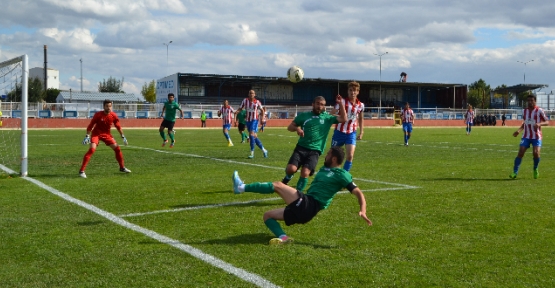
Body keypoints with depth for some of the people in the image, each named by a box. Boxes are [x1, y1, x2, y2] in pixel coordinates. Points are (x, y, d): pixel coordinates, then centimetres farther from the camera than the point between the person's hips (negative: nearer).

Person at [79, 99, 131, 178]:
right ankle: (81, 171, -21)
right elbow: (90, 125, -13)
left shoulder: (114, 116, -9)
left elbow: (118, 127, 5)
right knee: (92, 149, -23)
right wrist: (87, 136, -19)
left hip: (106, 134, 4)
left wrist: (123, 137, 5)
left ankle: (122, 167, 21)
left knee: (117, 148, 1)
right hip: (96, 133, -4)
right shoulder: (98, 114, -19)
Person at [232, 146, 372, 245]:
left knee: (278, 185, -16)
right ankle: (283, 237, -15)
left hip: (308, 205, -10)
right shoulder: (325, 169, 22)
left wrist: (363, 211, -24)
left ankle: (242, 187, -12)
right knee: (268, 215, 11)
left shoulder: (342, 174, -3)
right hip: (303, 208, 10)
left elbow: (358, 192, -9)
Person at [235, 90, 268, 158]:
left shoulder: (257, 102, -3)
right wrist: (237, 112, -18)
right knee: (254, 137, 9)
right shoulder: (245, 100, 2)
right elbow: (240, 108, 3)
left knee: (252, 135, -19)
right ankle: (263, 150, 24)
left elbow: (262, 110, 10)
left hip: (254, 120, -4)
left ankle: (252, 153, -15)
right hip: (248, 120, 4)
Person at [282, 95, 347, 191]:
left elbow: (344, 119, -1)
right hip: (301, 148, 0)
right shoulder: (303, 115, 7)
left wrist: (340, 103, -6)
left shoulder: (327, 118, 7)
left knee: (305, 173, -17)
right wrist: (297, 128, -12)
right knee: (291, 169, -19)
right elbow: (290, 127, 10)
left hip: (315, 151, 0)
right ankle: (287, 178, 17)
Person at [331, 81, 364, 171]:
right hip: (339, 132, -2)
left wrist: (361, 132, 15)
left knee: (350, 156, -11)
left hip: (351, 133, 2)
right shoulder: (342, 101, -10)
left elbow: (361, 119, 18)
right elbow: (332, 114, -16)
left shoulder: (360, 105, 2)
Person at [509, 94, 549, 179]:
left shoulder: (539, 111, -3)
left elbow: (547, 122, -4)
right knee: (520, 153, -10)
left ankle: (535, 169, 13)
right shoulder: (524, 111, 10)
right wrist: (518, 131, 8)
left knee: (536, 153, -17)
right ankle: (515, 172, -7)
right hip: (526, 136, 3)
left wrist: (540, 124, -24)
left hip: (536, 136, -3)